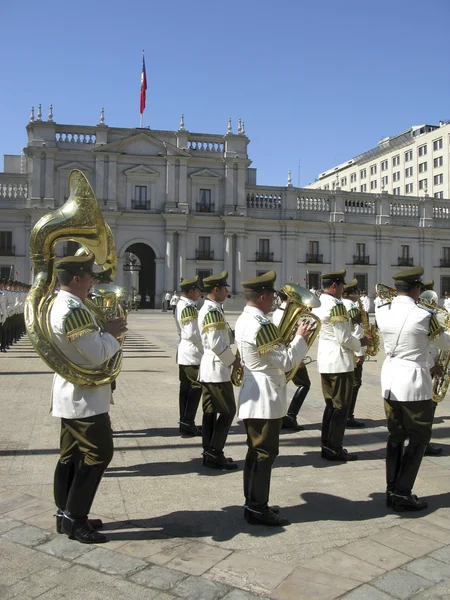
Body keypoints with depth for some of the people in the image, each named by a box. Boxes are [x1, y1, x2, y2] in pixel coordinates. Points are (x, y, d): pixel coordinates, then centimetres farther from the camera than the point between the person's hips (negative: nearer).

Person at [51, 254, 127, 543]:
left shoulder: (59, 304, 11)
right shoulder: (74, 310, -23)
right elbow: (97, 354, -24)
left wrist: (104, 332, 7)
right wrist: (111, 333, -8)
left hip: (71, 395, 11)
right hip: (85, 397, -11)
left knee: (71, 454, 16)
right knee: (98, 453, -2)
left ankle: (66, 513, 26)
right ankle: (75, 518, 5)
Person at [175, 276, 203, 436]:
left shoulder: (180, 305, 11)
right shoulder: (189, 307, -20)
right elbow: (192, 334, -24)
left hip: (184, 353, 10)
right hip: (193, 355, -10)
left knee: (186, 388, 14)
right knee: (195, 389, -2)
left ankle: (184, 422, 21)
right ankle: (188, 424, 2)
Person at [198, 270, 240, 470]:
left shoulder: (207, 308, 15)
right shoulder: (213, 310, -18)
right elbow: (216, 343, -23)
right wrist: (233, 360, -12)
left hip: (208, 367, 10)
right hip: (217, 369, -10)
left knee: (210, 411, 12)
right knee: (227, 411, -3)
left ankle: (208, 453, 18)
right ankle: (215, 454, 0)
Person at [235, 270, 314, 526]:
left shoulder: (244, 320, 10)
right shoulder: (261, 325, -23)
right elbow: (286, 362, -19)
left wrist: (290, 337, 10)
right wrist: (301, 337, -7)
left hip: (254, 395, 10)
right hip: (266, 397, -10)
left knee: (256, 451, 17)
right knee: (265, 453, 0)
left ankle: (253, 504, 26)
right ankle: (258, 509, 10)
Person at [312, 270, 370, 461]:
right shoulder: (336, 306, -18)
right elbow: (344, 339, -19)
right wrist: (360, 343, -1)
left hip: (324, 360, 9)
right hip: (339, 362, -9)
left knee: (331, 405, 16)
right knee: (341, 407, 1)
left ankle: (326, 446, 20)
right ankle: (334, 449, 6)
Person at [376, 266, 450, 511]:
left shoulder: (382, 312, -1)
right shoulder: (424, 316, -16)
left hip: (390, 381, 6)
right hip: (414, 383, -5)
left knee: (395, 437, 16)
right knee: (419, 438, 8)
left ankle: (392, 491, 20)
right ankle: (402, 494, 8)